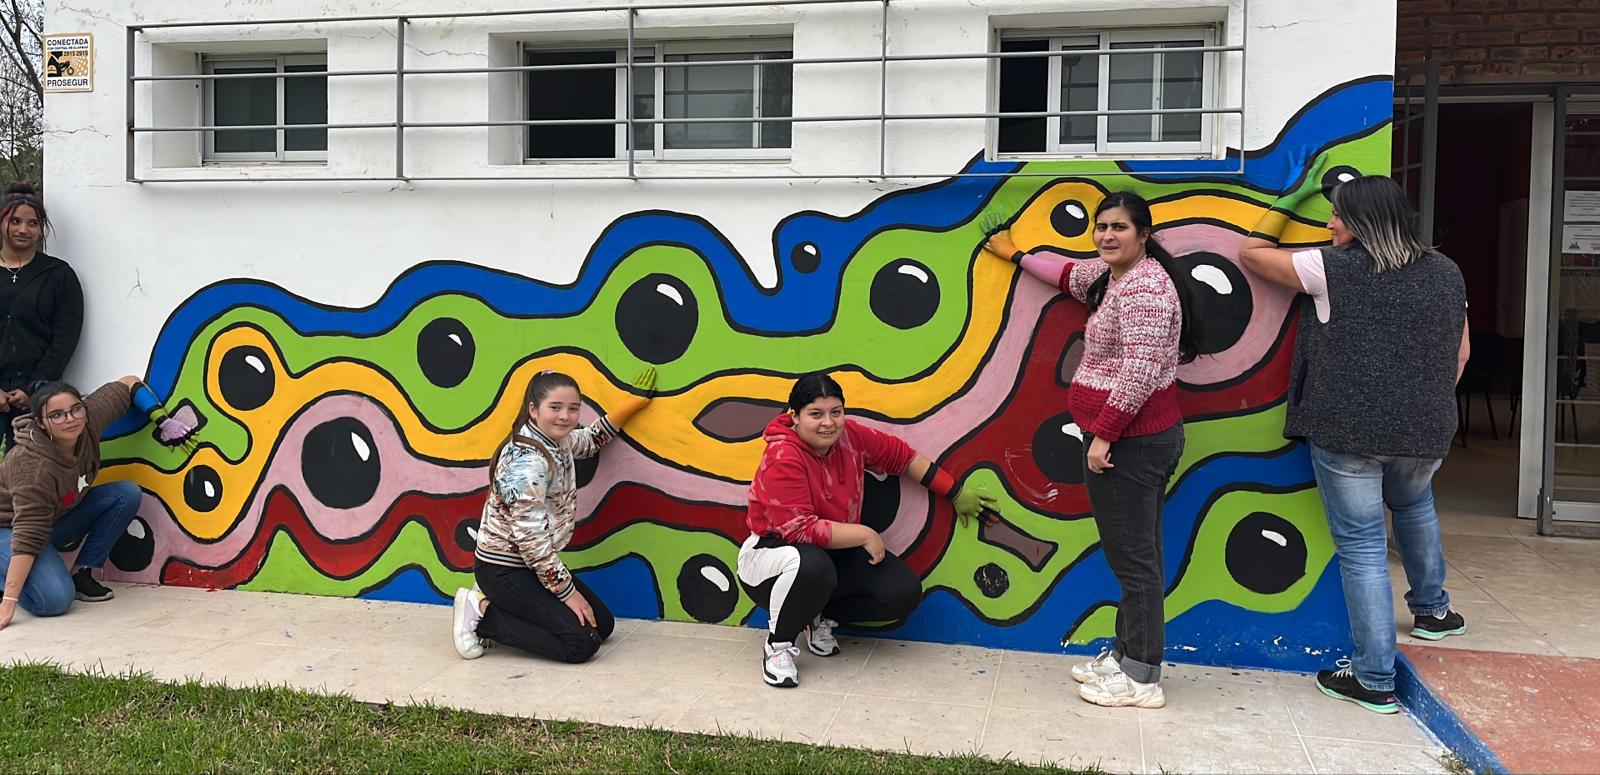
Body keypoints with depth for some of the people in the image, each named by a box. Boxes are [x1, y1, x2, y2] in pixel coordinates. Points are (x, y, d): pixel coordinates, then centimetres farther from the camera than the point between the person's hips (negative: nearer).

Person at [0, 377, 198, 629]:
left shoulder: (89, 419, -18)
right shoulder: (35, 466, -35)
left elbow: (129, 384, -3)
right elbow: (28, 536, -39)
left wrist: (164, 422, -9)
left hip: (58, 516, 8)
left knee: (127, 494, -12)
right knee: (55, 600, -30)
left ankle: (81, 573, -5)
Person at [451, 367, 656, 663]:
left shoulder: (557, 442, 2)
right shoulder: (527, 461, -26)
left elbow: (591, 440, 27)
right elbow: (530, 538, -26)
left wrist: (632, 402, 17)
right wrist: (568, 592, -19)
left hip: (534, 564, 9)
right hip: (504, 571, -9)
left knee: (603, 624, 10)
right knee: (582, 643, -15)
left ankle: (496, 604, 12)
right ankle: (483, 615, -5)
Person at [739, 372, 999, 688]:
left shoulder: (849, 436, -8)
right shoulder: (783, 459, -26)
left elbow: (902, 456, 6)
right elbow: (800, 530, -31)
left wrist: (957, 494, 11)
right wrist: (864, 534, -26)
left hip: (835, 553, 7)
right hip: (774, 553, -7)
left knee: (905, 591, -11)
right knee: (812, 565, -43)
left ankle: (822, 616, 12)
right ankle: (778, 644, -14)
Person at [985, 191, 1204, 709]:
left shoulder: (1144, 286, -17)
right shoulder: (1113, 274, 16)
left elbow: (1140, 370, -24)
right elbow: (1072, 275, 38)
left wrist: (1103, 434, -21)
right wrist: (1018, 256, 46)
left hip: (1130, 440, -11)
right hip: (1131, 439, 11)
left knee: (1134, 559, -5)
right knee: (1132, 555, 16)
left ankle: (1141, 679, 3)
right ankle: (1125, 654, 25)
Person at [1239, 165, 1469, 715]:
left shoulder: (1334, 270, -9)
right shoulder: (1446, 273, 6)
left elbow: (1251, 253, 2)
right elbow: (1460, 353, 14)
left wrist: (1291, 199, 14)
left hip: (1346, 432, -5)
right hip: (1426, 432, 5)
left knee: (1362, 546, 1)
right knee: (1413, 506, 34)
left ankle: (1374, 681, 6)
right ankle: (1432, 610, 49)